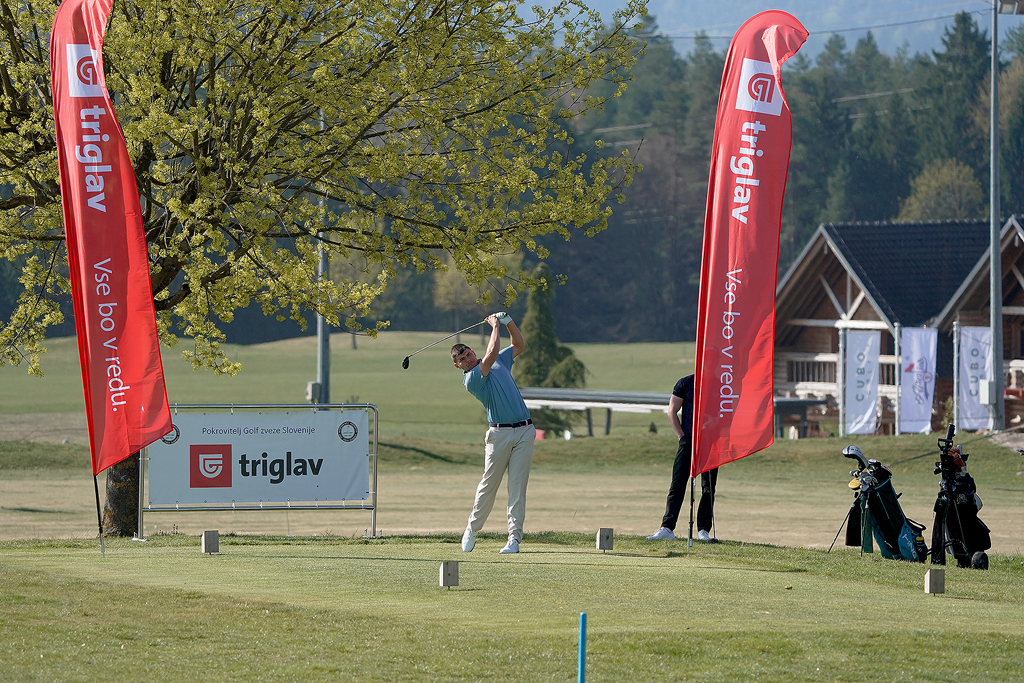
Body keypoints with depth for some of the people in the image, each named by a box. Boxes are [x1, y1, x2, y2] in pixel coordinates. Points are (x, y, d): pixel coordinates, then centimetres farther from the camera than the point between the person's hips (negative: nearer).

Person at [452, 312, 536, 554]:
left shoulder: (500, 362, 15)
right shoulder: (470, 380, -7)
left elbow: (519, 345, 27)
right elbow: (491, 354, -16)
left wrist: (508, 322, 12)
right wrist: (495, 326, -3)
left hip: (524, 431, 4)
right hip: (499, 433, -4)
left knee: (518, 486, -3)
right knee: (489, 483, 1)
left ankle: (514, 538, -6)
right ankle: (472, 529, 20)